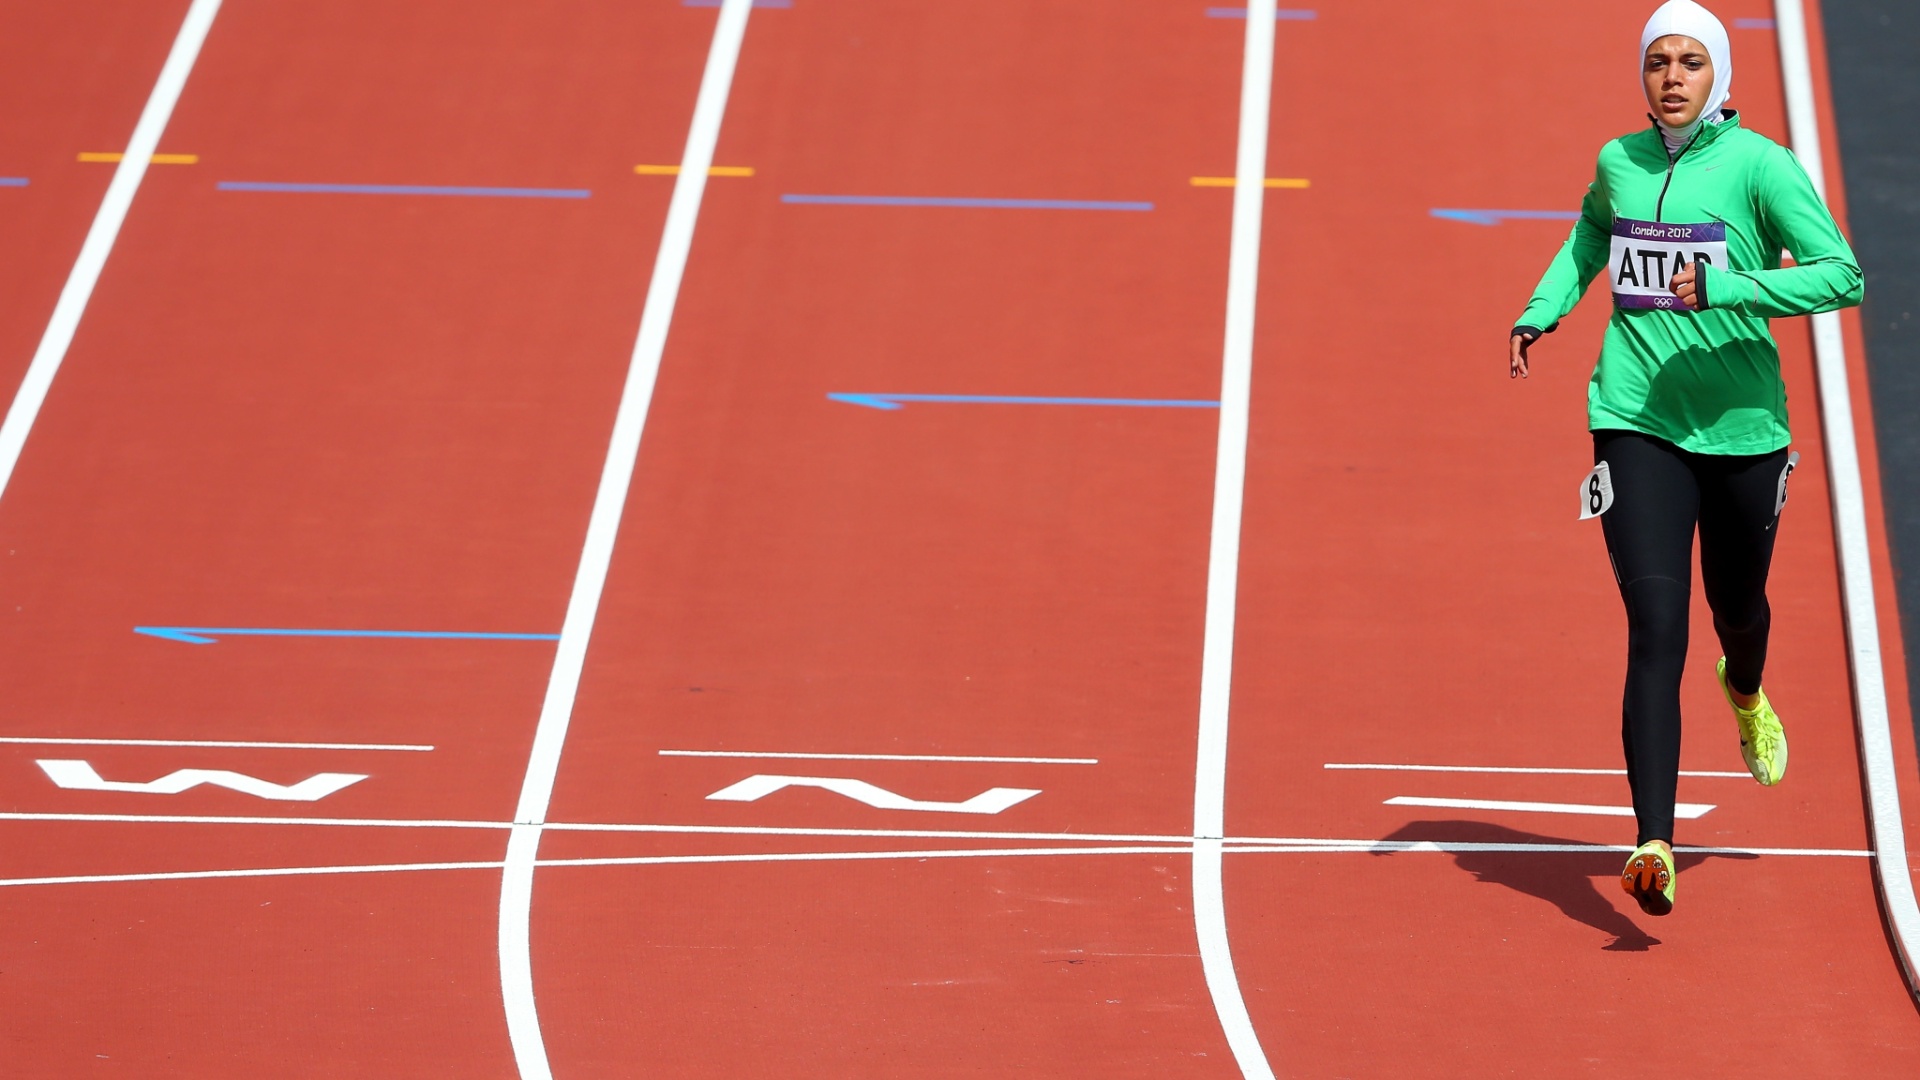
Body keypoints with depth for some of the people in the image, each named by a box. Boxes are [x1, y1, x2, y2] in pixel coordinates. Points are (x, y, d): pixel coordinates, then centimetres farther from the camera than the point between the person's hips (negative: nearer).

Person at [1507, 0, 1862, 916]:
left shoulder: (1758, 164, -8)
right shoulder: (1618, 162, 4)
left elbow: (1841, 275, -16)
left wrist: (1722, 288, -25)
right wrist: (1540, 312, 14)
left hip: (1742, 425, -1)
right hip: (1637, 421, 1)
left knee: (1736, 606, 22)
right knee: (1655, 628, -14)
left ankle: (1746, 695, 61)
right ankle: (1654, 849, -21)